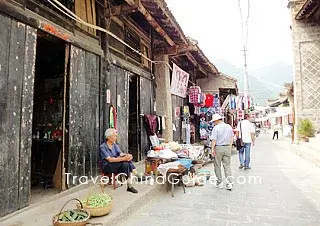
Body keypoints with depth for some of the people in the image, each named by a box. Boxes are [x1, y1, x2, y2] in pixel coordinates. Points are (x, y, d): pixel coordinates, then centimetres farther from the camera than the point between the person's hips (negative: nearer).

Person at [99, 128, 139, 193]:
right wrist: (123, 159, -33)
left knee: (128, 160, -23)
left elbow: (121, 154, -3)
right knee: (125, 163, -30)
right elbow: (110, 159, -23)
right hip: (107, 167, -6)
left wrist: (127, 155, -26)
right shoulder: (102, 147, -13)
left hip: (116, 165, 7)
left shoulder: (115, 145, 9)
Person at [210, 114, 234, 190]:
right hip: (227, 147, 5)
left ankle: (219, 182, 18)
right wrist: (230, 146, 18)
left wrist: (212, 149, -10)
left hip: (218, 148, -5)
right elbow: (232, 138, 11)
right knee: (227, 165, 10)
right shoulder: (229, 126, 6)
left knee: (217, 165, 9)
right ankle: (229, 183, 7)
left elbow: (214, 140, -15)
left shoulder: (216, 128, -12)